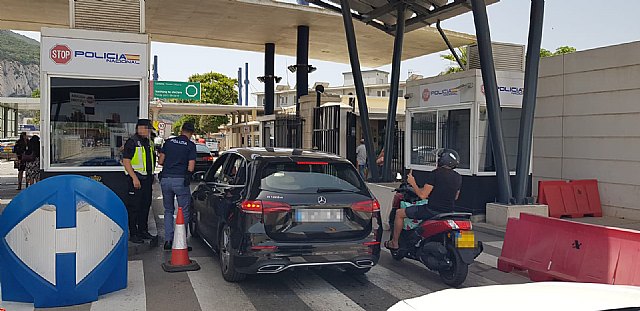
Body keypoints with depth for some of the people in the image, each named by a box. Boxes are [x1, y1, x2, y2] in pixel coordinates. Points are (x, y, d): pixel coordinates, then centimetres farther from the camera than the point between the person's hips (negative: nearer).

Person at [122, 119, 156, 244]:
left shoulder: (148, 143, 16)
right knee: (134, 207, -3)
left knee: (146, 205, 13)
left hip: (147, 179, 8)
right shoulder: (132, 142, -10)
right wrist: (134, 178, -21)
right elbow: (126, 162, -15)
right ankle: (133, 234, 3)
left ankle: (143, 230, 23)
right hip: (136, 178, -8)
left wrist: (151, 177, 20)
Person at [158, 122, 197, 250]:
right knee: (184, 212, 6)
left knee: (168, 210, 16)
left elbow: (160, 161, 7)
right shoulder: (191, 145, -2)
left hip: (166, 179, 4)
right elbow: (191, 168, -8)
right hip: (181, 180, -4)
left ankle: (168, 240, 12)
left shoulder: (168, 142, 8)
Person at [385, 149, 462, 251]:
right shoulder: (458, 177, 6)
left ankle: (394, 243, 18)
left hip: (432, 210, -7)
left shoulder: (436, 173, -15)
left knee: (399, 213, 9)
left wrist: (412, 183, -3)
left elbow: (423, 195, -17)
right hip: (449, 212, 7)